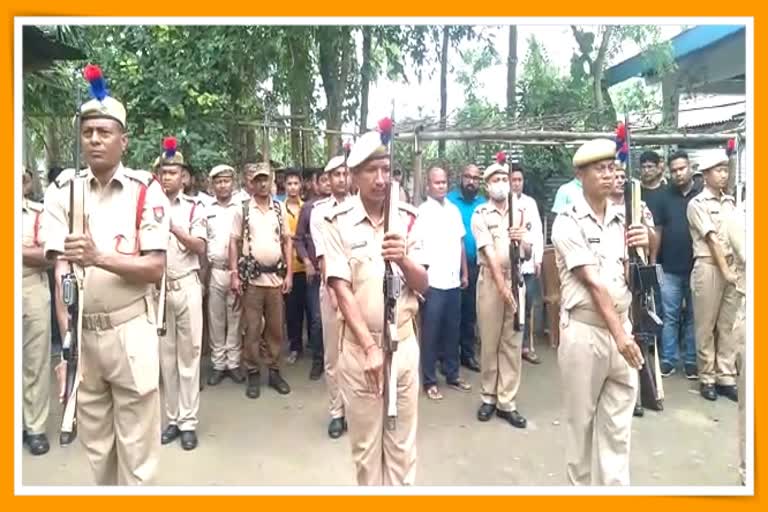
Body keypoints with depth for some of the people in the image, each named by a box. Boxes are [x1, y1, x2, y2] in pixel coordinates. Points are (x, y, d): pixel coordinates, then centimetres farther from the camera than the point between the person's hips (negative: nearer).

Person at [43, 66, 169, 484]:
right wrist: (65, 334, -17)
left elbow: (155, 269, -10)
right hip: (80, 331, 3)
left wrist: (99, 257, -26)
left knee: (136, 445, 5)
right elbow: (60, 266, -6)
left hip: (130, 330, -3)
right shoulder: (62, 191, 2)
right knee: (94, 442, 17)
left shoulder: (146, 191, -5)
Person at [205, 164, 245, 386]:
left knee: (235, 319, 5)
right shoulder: (206, 210, 8)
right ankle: (218, 364, 16)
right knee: (216, 320, 7)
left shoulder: (242, 208, 3)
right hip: (215, 271, 2)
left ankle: (233, 363, 14)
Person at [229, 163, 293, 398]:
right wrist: (234, 275, -6)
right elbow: (234, 243, 1)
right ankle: (253, 373, 16)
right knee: (252, 328, 4)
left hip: (276, 277, 2)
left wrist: (289, 273, 2)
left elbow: (287, 241, 8)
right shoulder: (242, 210, 1)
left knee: (275, 327, 9)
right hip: (251, 277, -2)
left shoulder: (280, 208, 7)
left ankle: (274, 371, 21)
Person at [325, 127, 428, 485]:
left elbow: (423, 286, 0)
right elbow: (342, 291, -10)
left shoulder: (408, 219, 1)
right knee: (365, 440, 12)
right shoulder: (337, 223, -6)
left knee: (402, 441, 13)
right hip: (358, 346, -2)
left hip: (404, 342, 2)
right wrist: (369, 347, -17)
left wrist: (403, 259, -21)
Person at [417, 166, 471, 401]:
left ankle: (452, 375, 26)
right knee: (430, 333, 3)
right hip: (432, 282, -5)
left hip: (453, 281, 6)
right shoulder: (421, 212, -6)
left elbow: (461, 243, 16)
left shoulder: (454, 210, 11)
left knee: (452, 331, 14)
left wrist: (464, 273, 14)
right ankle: (429, 381, 13)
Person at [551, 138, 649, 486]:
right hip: (584, 331, -5)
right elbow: (593, 283, -16)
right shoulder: (568, 222, -9)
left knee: (618, 424, 11)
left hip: (621, 326, 5)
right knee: (581, 420, 10)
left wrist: (642, 249, -9)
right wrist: (618, 335, -19)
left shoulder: (623, 219, 8)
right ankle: (580, 486, 28)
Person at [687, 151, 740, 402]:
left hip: (732, 268, 5)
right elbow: (712, 239, -8)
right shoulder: (697, 204, -3)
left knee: (728, 326, 7)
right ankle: (707, 378, 12)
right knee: (706, 327, 2)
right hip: (709, 268, -5)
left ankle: (726, 377, 15)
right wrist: (725, 270, -11)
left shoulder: (730, 202, 13)